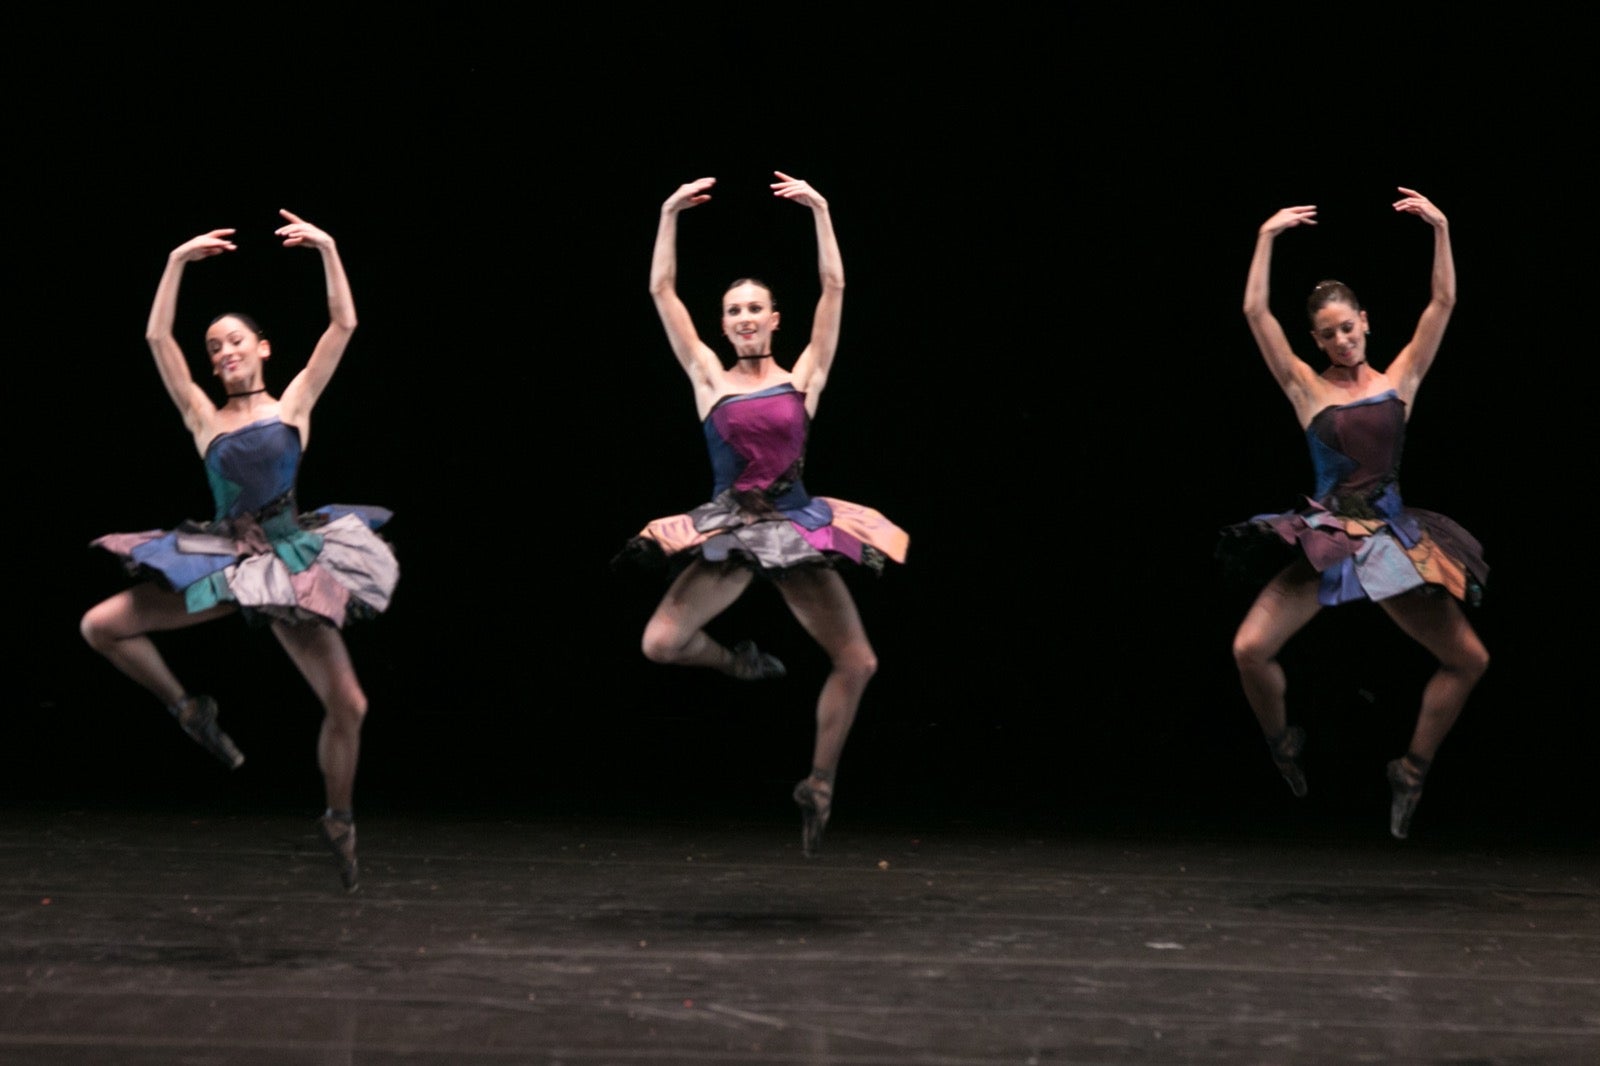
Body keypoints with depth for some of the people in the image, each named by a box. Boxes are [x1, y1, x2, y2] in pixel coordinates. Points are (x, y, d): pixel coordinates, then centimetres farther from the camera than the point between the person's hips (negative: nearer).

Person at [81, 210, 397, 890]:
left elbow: (343, 326, -4)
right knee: (100, 626, -9)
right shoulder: (204, 417, 6)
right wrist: (178, 263, -10)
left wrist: (329, 252, -10)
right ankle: (188, 710, 12)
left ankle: (338, 821, 18)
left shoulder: (293, 403, 4)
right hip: (222, 560, 2)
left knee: (347, 704, -7)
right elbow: (157, 338, -4)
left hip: (292, 561, -2)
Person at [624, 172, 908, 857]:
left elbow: (832, 287, 0)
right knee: (660, 643, -17)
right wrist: (670, 217, -2)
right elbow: (662, 292, 1)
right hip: (728, 532, 0)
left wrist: (821, 212, -4)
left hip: (797, 529, 0)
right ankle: (739, 662, 17)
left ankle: (819, 783, 14)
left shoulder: (804, 375, 5)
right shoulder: (709, 379, 5)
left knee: (857, 662, -7)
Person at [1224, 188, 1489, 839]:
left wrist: (1440, 230, -5)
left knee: (1470, 661, -3)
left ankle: (1412, 769, 17)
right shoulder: (1308, 389, 3)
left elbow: (1442, 303, 3)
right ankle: (1282, 743, 12)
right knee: (1251, 649, -19)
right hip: (1327, 539, -2)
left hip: (1395, 541, 2)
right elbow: (1255, 312, -6)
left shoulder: (1399, 379, 7)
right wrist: (1267, 240, -8)